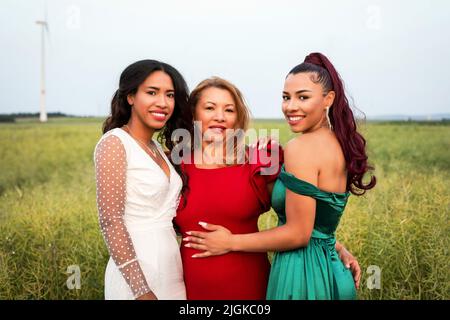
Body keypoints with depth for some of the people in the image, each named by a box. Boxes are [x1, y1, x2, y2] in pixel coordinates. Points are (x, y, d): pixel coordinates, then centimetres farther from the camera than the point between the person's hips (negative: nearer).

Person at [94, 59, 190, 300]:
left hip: (170, 268, 8)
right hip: (137, 273, -7)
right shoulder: (114, 142, -13)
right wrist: (141, 290, -21)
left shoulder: (156, 147, 10)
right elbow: (110, 220, -19)